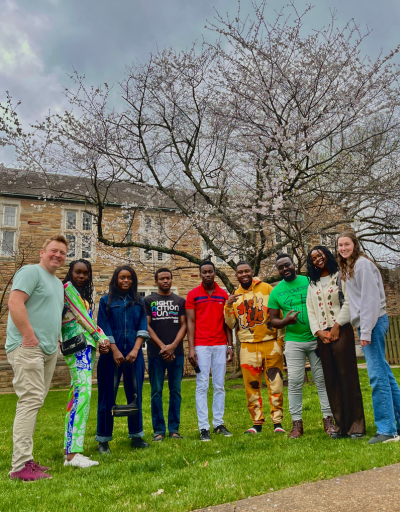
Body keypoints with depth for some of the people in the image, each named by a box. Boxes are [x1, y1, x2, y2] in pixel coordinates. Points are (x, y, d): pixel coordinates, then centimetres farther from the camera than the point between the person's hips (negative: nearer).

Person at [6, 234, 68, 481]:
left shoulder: (58, 283, 21)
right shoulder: (31, 271, -6)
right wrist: (29, 337, -20)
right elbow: (15, 303, -18)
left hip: (49, 350, 9)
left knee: (34, 403, 10)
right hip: (28, 347, -9)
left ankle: (26, 459, 18)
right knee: (31, 400, -12)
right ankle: (21, 465, -8)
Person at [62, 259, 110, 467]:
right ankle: (73, 453, -23)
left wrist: (103, 340, 0)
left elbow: (88, 319, 15)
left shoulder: (84, 294, 23)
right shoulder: (67, 288, -3)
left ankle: (69, 448, 13)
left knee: (77, 392, 8)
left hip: (87, 345, 9)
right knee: (83, 391, -19)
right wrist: (101, 338, -4)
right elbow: (82, 317, -8)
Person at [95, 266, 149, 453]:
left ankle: (136, 436, 18)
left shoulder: (139, 302, 12)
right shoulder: (106, 301, 5)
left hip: (134, 354, 2)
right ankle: (103, 439, 12)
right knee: (107, 395, 1)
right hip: (111, 353, -2)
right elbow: (104, 328, -2)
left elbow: (143, 327, 5)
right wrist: (115, 351, -11)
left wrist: (136, 349, -8)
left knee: (135, 395, 7)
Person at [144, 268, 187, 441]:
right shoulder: (148, 301, 5)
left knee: (175, 391, 6)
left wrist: (173, 345, -10)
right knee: (156, 392, 3)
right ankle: (158, 430, 12)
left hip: (176, 353, 2)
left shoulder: (180, 301, 11)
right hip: (155, 353, -2)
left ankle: (174, 429, 16)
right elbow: (146, 326, -2)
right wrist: (162, 346, -10)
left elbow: (183, 325, 5)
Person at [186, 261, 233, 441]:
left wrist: (230, 345, 5)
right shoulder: (193, 294, 1)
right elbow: (190, 322, -1)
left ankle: (219, 424, 17)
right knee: (202, 386, -1)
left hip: (220, 346, 3)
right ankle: (203, 427, 5)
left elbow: (226, 322, 11)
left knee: (219, 386, 8)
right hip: (201, 346, -3)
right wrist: (191, 348, -8)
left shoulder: (223, 294, 8)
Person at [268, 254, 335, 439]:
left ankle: (329, 420, 16)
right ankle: (297, 422, 11)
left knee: (323, 379, 6)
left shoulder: (310, 282, -1)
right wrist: (285, 321, -18)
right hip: (293, 342, 0)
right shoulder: (276, 292, 1)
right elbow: (273, 320, 4)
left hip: (317, 339, 0)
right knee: (295, 382, 0)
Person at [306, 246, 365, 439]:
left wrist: (337, 325, -12)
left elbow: (348, 302, -6)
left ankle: (356, 425, 2)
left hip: (341, 332, -4)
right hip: (322, 335, 5)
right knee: (331, 380, 5)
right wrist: (318, 331, -2)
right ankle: (340, 424, 11)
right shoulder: (312, 284, 17)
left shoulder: (339, 276, 5)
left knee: (348, 376, -5)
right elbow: (310, 311, 12)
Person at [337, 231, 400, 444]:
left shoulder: (362, 264, -9)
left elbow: (370, 298, -16)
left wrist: (366, 331, -18)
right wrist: (361, 329, 12)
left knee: (377, 374, -8)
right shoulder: (348, 268, 18)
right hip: (363, 324, 10)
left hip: (373, 322, -9)